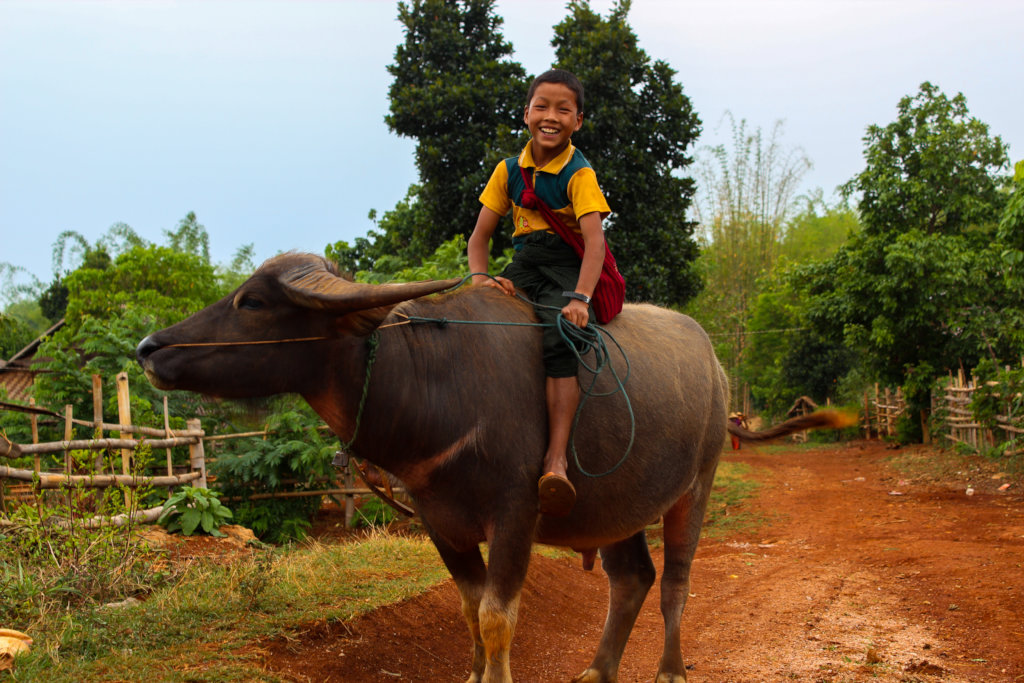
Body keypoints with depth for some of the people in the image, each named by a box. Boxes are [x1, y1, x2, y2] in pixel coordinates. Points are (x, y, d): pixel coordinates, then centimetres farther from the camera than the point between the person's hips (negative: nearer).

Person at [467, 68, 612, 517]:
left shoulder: (580, 174, -7)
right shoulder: (509, 171, 9)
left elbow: (594, 240, -20)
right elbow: (480, 235, 11)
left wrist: (580, 299, -35)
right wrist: (480, 277, -11)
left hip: (569, 271, -5)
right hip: (523, 267, 6)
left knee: (560, 338, -33)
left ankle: (556, 459, -39)